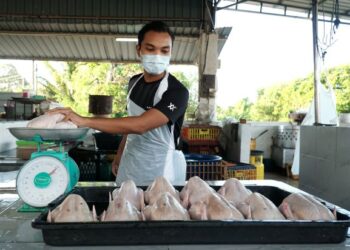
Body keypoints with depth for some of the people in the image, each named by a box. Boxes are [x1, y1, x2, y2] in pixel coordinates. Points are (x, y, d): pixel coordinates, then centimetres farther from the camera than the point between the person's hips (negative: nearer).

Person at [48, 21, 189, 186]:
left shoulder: (177, 91, -22)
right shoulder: (135, 82, 3)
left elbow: (139, 125, -34)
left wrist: (84, 121, -35)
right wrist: (119, 155, 13)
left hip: (161, 172, -6)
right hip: (130, 166, 6)